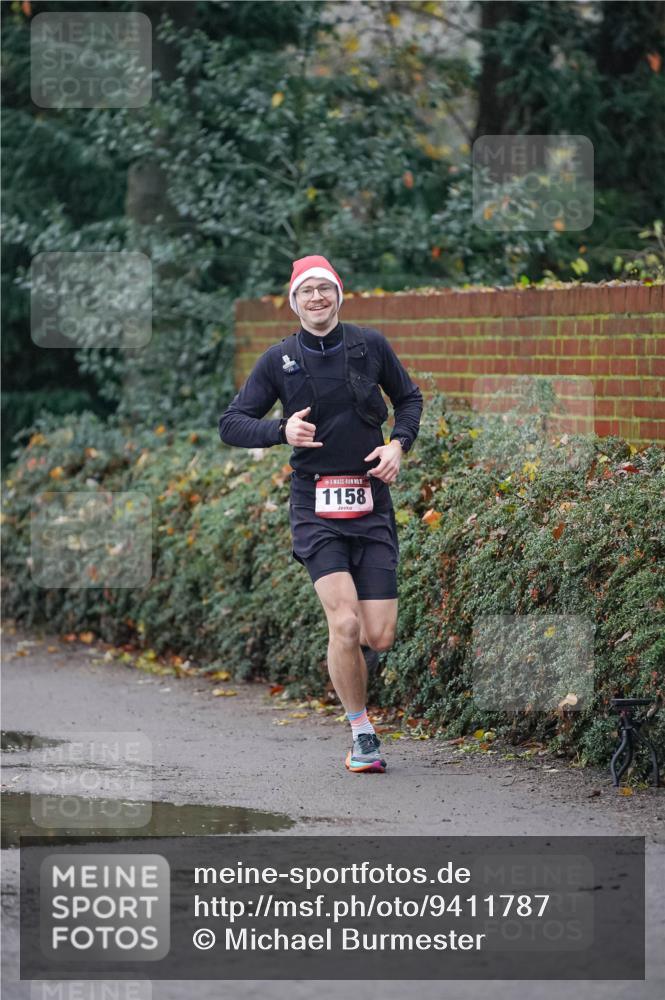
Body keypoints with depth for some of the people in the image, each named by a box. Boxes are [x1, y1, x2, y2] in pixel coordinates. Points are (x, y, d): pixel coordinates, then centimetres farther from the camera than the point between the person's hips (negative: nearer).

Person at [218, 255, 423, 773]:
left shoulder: (370, 344, 5)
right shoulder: (279, 360, 2)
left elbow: (410, 399, 20)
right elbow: (231, 423, 5)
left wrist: (398, 443, 1)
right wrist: (281, 430, -14)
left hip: (371, 502, 2)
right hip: (316, 507, -2)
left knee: (379, 637, -6)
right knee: (346, 623, -18)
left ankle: (348, 662, 32)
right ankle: (362, 734, 0)